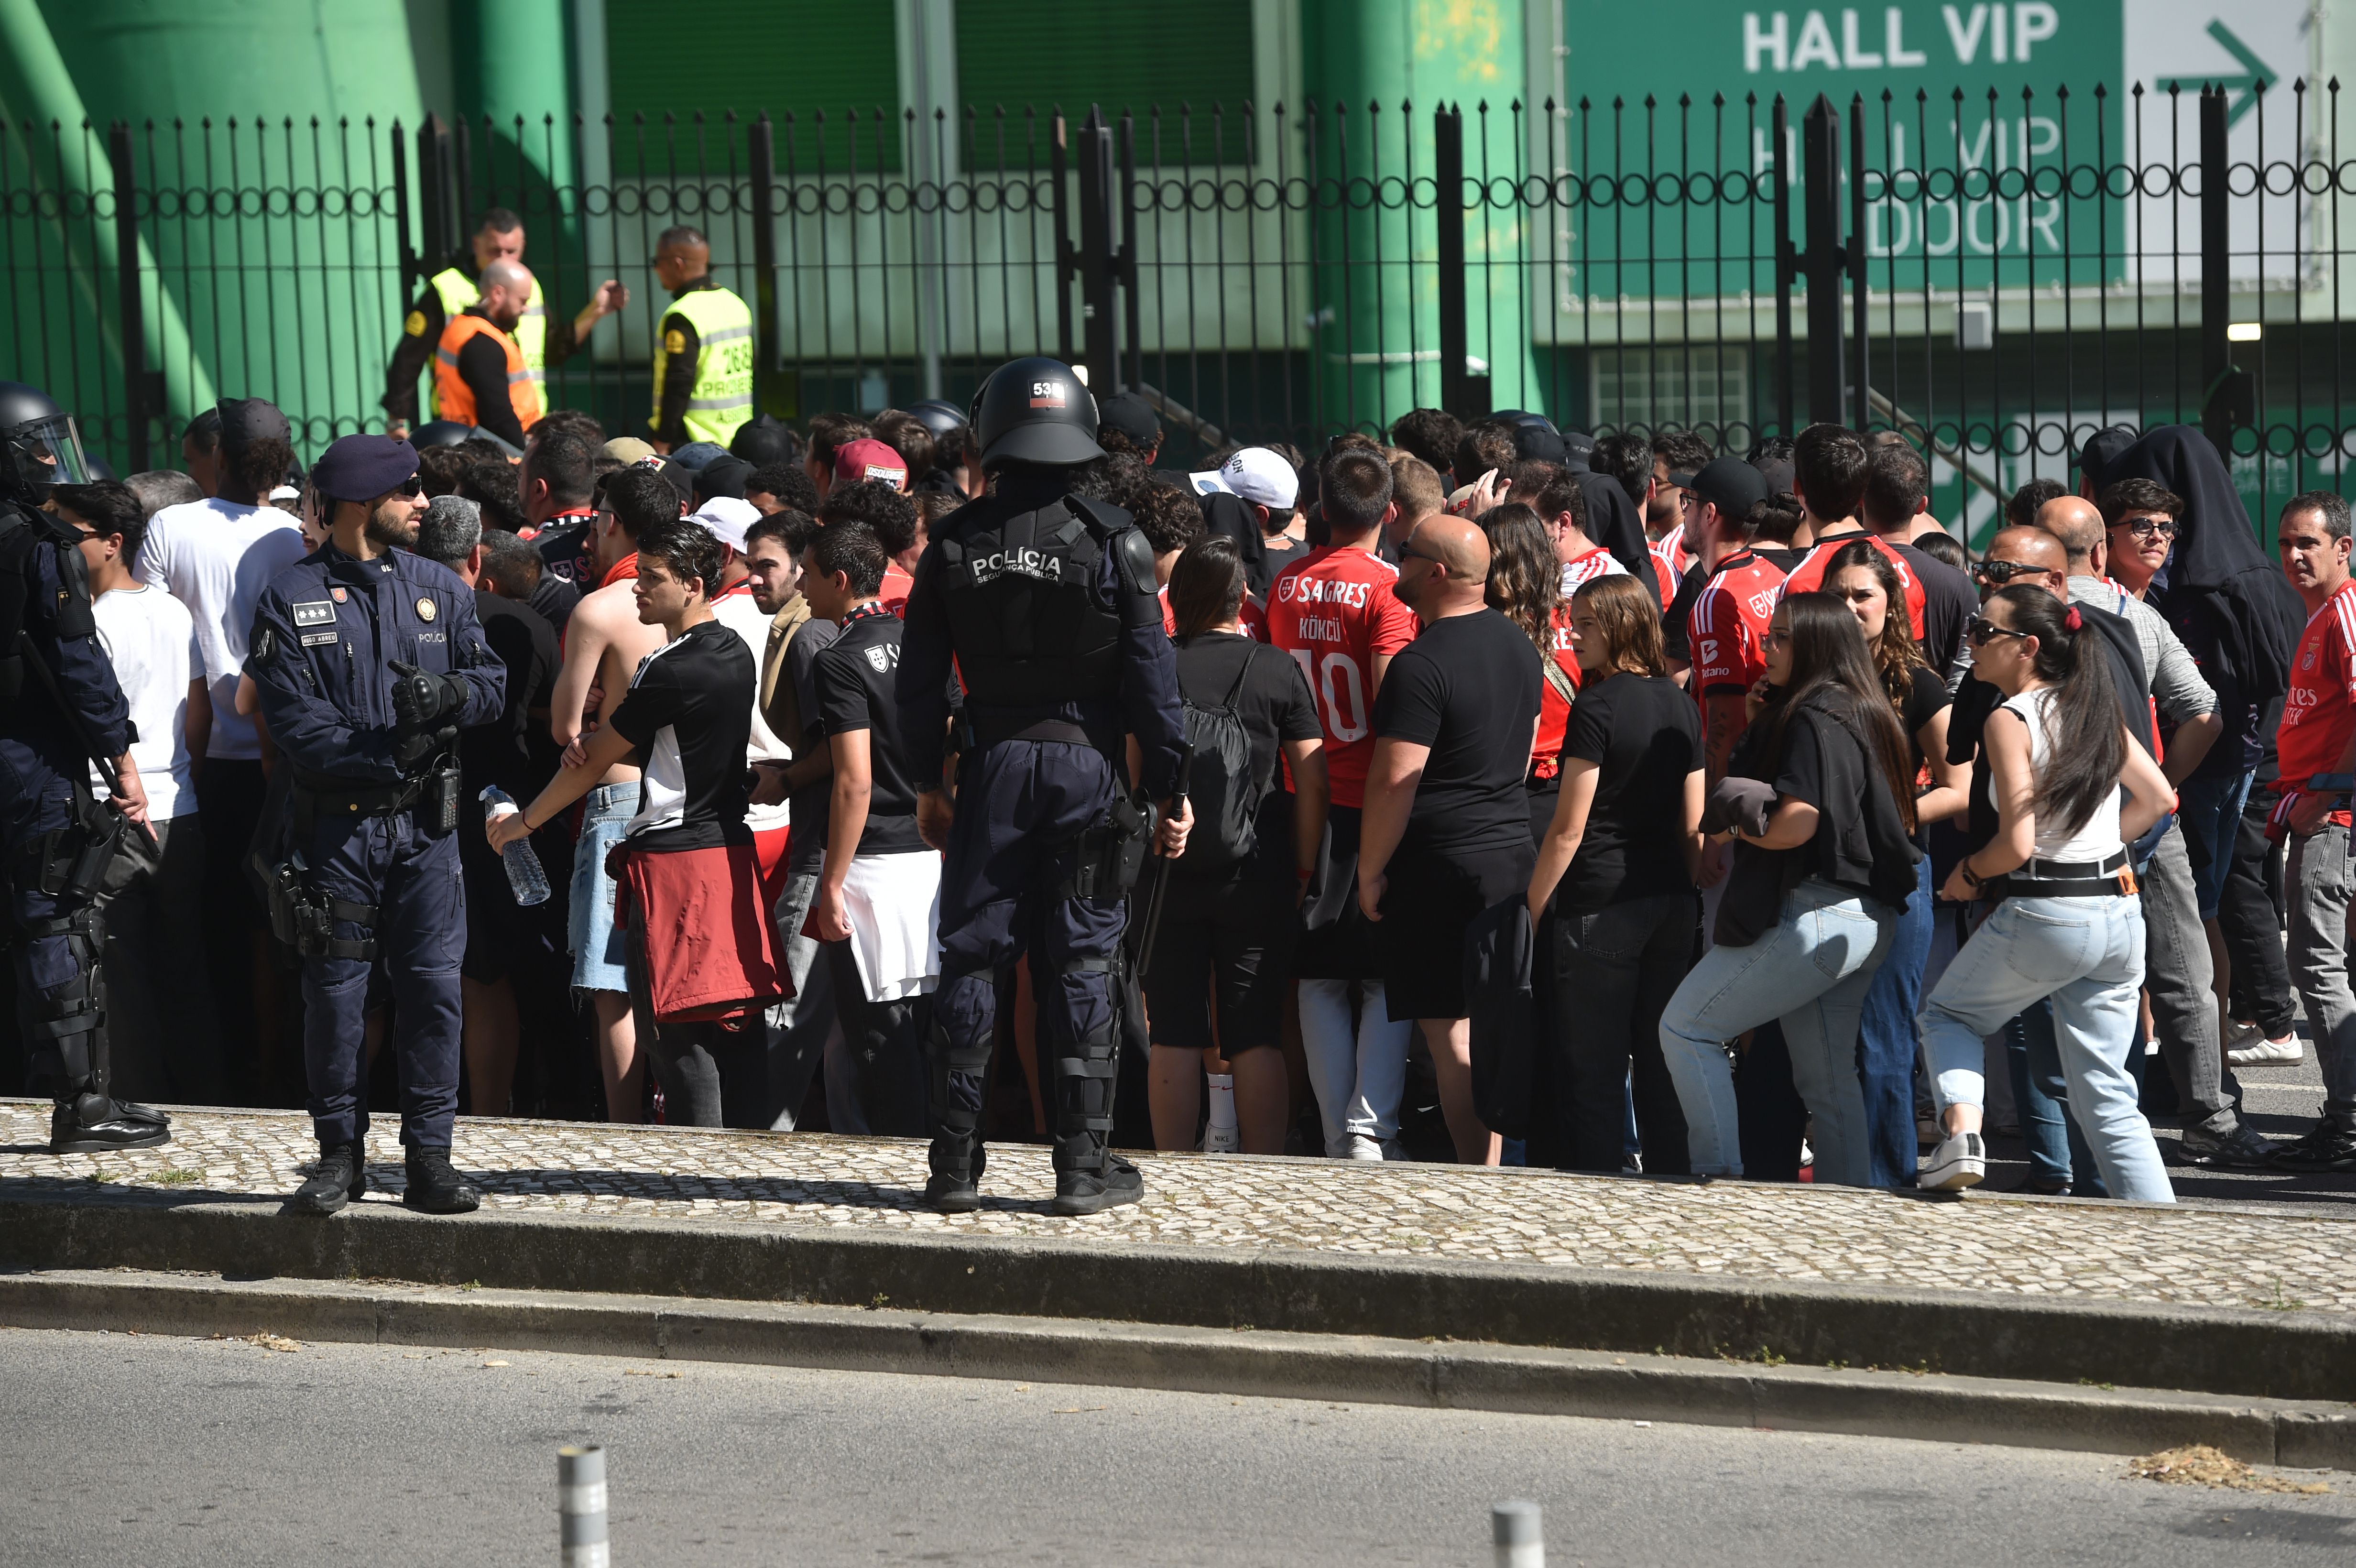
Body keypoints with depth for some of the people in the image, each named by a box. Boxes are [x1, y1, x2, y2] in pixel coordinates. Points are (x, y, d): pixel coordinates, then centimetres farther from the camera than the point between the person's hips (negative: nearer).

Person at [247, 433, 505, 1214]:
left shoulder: (439, 588, 10)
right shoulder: (291, 600, -2)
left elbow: (491, 680, 6)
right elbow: (294, 720, -10)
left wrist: (449, 692, -17)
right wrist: (385, 758, -19)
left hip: (425, 825, 2)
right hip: (337, 822, -2)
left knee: (434, 986, -2)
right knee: (335, 992, 2)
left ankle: (429, 1157, 5)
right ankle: (341, 1155, 13)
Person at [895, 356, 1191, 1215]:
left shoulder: (953, 543, 0)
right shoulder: (1114, 541, -6)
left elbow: (920, 678, 4)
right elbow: (1151, 676, -6)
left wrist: (928, 781, 14)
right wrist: (1170, 789, 1)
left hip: (992, 766, 2)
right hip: (1088, 766, -1)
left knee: (970, 958, 7)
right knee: (1083, 962, 3)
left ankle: (955, 1163, 9)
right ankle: (1084, 1164, 3)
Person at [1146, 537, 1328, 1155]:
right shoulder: (1278, 671, -2)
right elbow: (1311, 781, -2)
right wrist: (1305, 870, 5)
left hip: (1167, 872, 0)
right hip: (1257, 874, 0)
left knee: (1175, 1036, 5)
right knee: (1257, 1036, 3)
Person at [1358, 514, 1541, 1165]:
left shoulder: (1423, 664, -17)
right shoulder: (1517, 642, 10)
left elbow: (1394, 780, -19)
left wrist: (1371, 871, -10)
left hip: (1443, 862, -8)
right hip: (1513, 853, 8)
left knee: (1451, 1035, -4)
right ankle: (1496, 1170, 16)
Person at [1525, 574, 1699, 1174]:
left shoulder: (1598, 707, -12)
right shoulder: (1680, 704, 8)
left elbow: (1569, 829, -12)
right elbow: (1693, 825, 11)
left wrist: (1532, 910, -5)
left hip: (1600, 905, -7)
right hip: (1671, 904, 7)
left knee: (1592, 1068, -1)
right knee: (1661, 1063, 11)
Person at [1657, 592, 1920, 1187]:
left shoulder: (1814, 719, -14)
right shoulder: (1868, 715, 16)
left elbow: (1794, 825, -22)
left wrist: (1734, 825, -3)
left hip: (1814, 911, -10)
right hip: (1868, 919, 10)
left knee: (1685, 1028, -3)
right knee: (1827, 1080, 13)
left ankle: (1718, 1176, -7)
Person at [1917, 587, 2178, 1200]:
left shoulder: (2009, 720, -11)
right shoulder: (2096, 709, 9)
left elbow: (2016, 845, -17)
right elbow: (2157, 798, 17)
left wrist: (1967, 874, 2)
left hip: (2045, 915, -6)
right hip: (2119, 914, 6)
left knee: (1947, 1013, 21)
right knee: (2106, 1093, 12)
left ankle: (1961, 1128, -3)